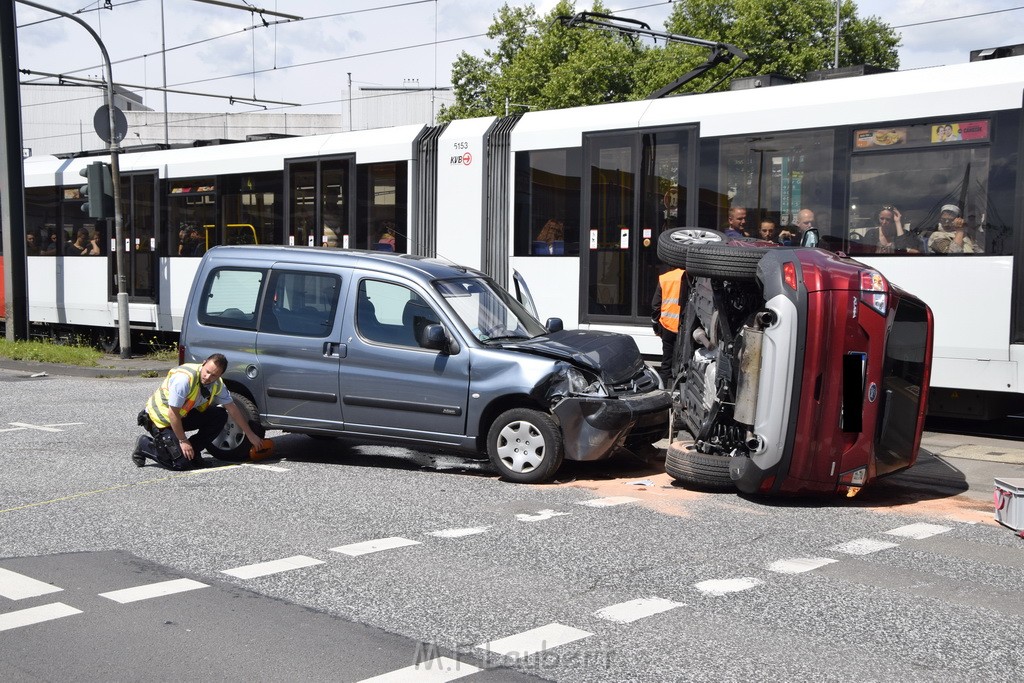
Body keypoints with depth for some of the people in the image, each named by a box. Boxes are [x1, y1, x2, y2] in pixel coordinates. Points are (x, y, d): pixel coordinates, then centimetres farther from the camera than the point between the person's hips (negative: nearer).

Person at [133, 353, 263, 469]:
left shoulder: (217, 384, -8)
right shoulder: (184, 378, -32)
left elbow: (232, 409, 4)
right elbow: (172, 413, -26)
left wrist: (251, 435, 7)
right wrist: (183, 441, -19)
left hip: (183, 415, 7)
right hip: (160, 418, -7)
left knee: (220, 415, -10)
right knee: (181, 462, -20)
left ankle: (192, 450, 1)